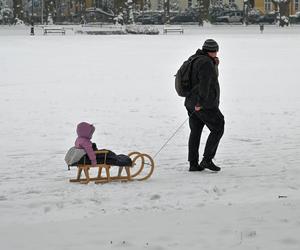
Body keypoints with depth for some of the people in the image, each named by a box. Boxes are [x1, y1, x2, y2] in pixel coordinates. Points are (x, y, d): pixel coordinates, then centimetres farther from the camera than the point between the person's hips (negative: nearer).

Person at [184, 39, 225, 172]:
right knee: (217, 129, 2)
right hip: (205, 105, -9)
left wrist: (215, 64, 12)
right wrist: (200, 102, -25)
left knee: (195, 132, 11)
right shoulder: (206, 62, -15)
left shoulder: (195, 59, 14)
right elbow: (204, 84, -24)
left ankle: (193, 164, 12)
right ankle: (207, 160, -3)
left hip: (192, 103, 9)